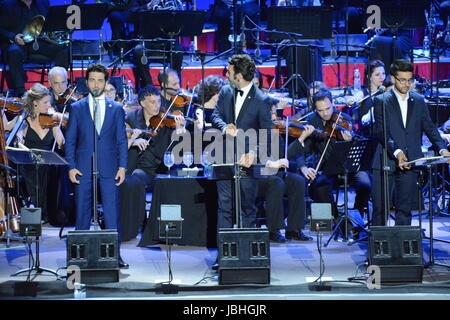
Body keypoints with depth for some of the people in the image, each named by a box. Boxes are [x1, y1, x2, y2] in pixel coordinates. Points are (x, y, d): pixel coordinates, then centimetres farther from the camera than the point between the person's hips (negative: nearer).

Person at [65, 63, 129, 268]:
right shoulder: (77, 108, 8)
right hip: (83, 168, 0)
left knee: (112, 212, -2)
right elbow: (70, 140, 6)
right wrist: (71, 167, -4)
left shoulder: (116, 109, 9)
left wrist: (122, 167, -3)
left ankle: (115, 255, 3)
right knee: (82, 214, 4)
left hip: (109, 169, 0)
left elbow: (122, 140, 7)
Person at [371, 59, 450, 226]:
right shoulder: (381, 101, 0)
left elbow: (430, 128, 11)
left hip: (410, 163, 3)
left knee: (404, 208, 3)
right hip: (386, 162, -3)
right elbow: (380, 131, -9)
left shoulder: (419, 101, 13)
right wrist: (396, 152, -23)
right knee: (379, 207, -1)